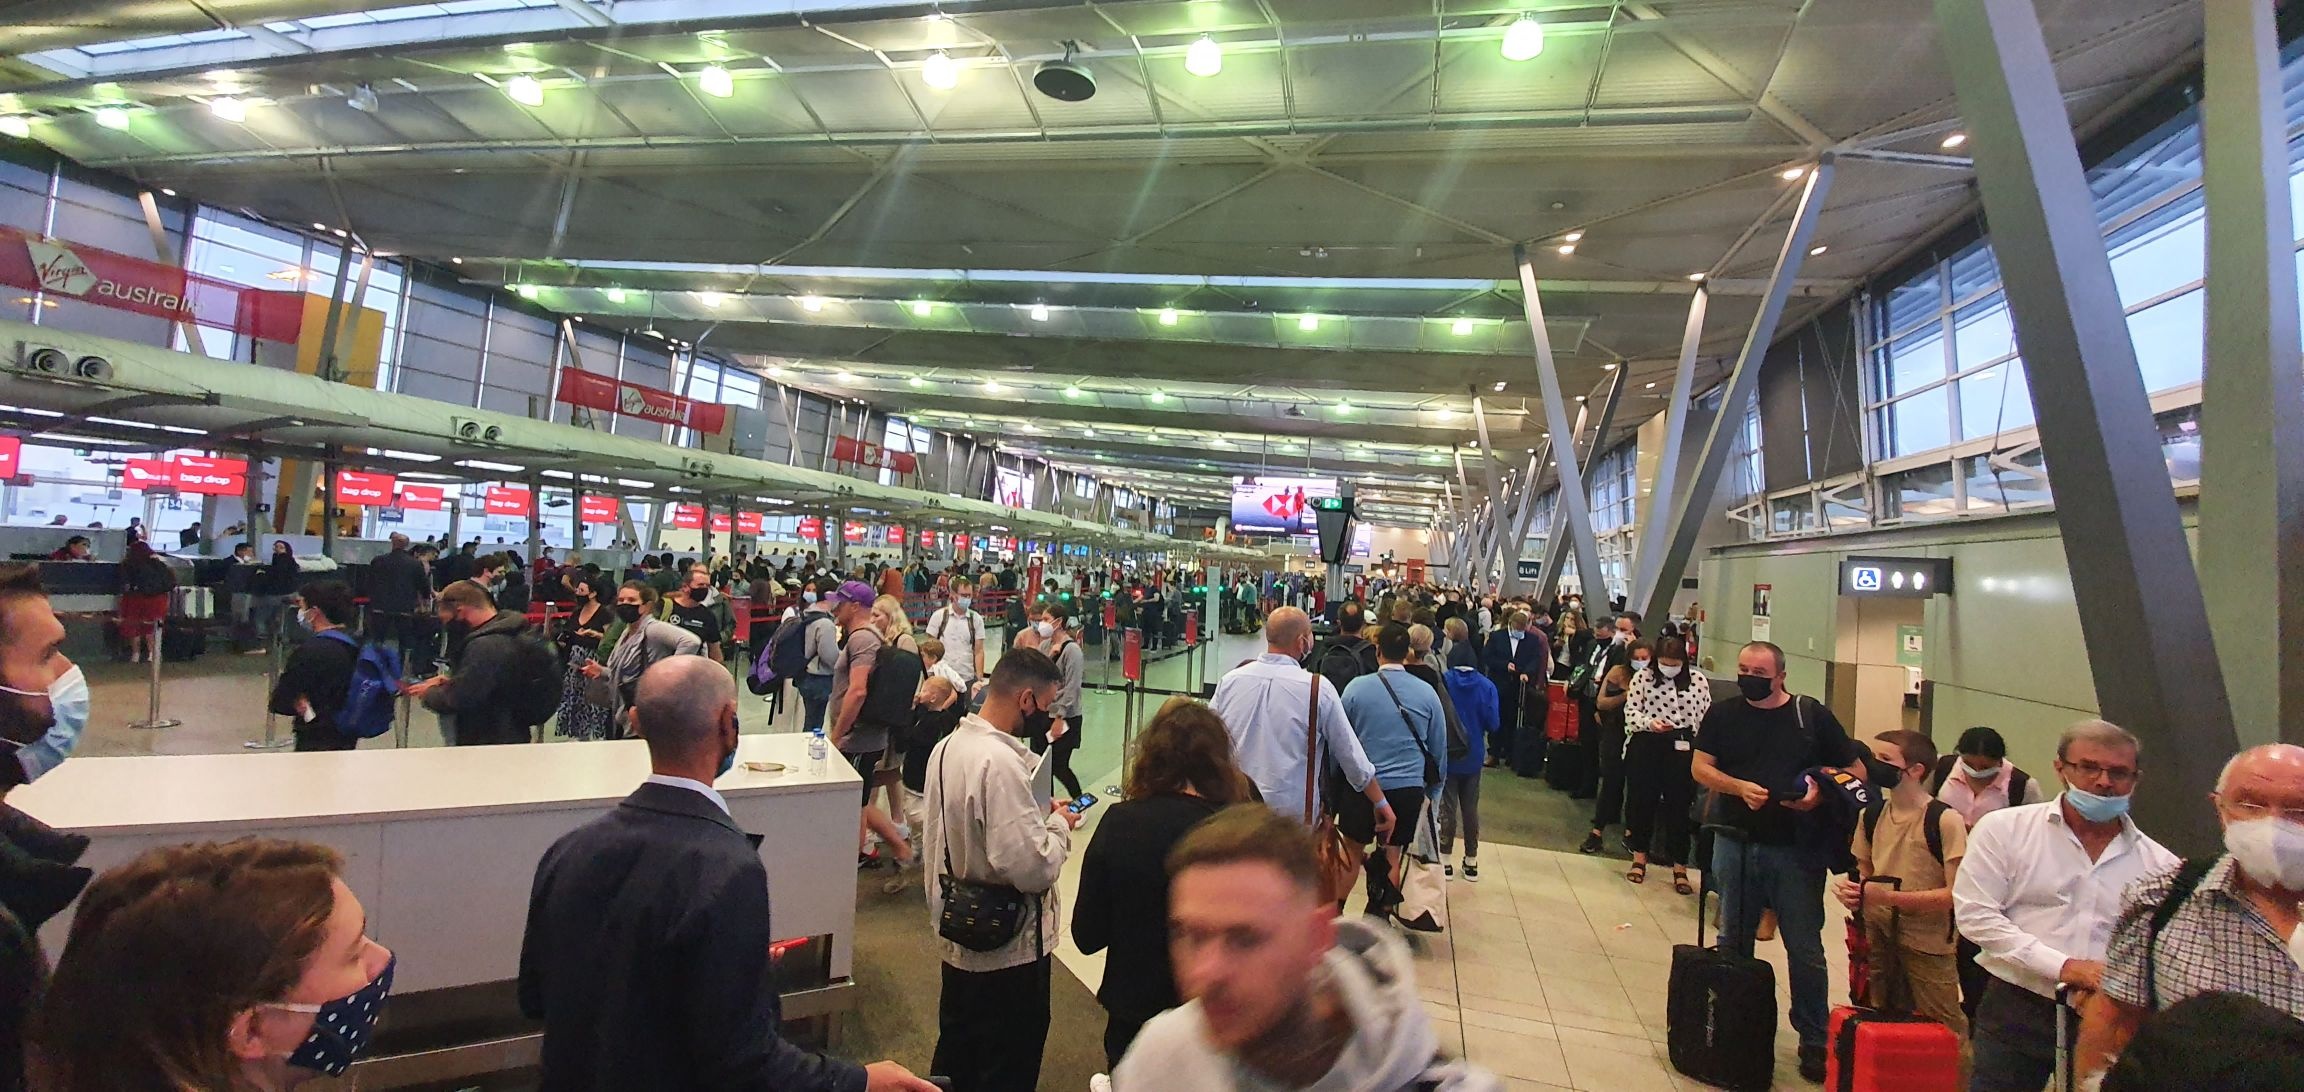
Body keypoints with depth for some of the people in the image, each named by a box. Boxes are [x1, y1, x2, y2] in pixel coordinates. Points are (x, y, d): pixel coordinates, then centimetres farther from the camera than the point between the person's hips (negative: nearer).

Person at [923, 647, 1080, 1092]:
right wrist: (1059, 825, -13)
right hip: (1010, 945, -9)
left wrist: (1041, 815, 5)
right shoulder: (1000, 761, -29)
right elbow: (1033, 868, -31)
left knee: (955, 1055, 25)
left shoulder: (948, 746, 0)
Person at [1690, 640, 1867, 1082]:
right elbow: (1700, 767, 1)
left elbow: (1856, 772, 4)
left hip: (1796, 849, -2)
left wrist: (1821, 793, -14)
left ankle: (1814, 1040, 17)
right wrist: (1740, 787, -16)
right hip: (1735, 843, 2)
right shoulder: (1723, 714, 5)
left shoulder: (1812, 715, 0)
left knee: (1805, 949, 4)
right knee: (1732, 942, 13)